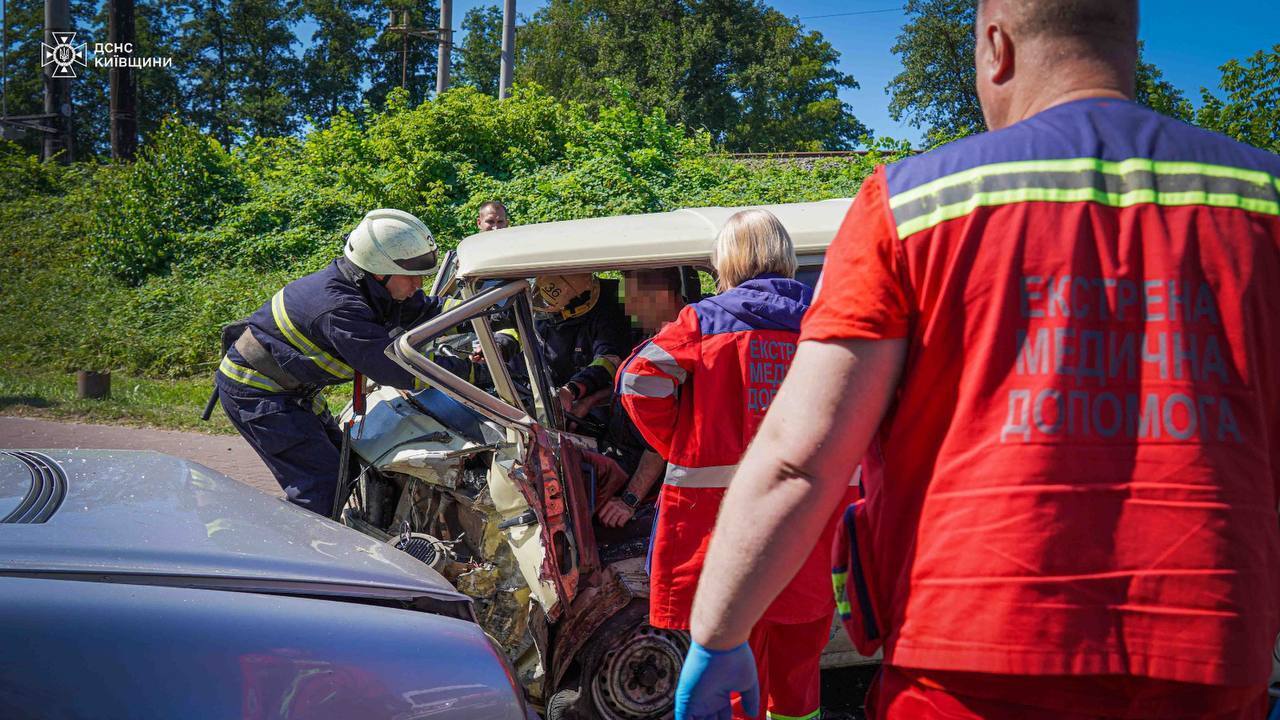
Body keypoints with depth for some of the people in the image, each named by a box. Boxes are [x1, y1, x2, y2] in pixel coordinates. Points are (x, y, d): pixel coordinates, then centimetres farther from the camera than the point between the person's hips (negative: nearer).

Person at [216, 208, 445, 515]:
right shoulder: (340, 309, -33)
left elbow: (427, 311, 3)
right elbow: (395, 369, -34)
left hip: (289, 388, 10)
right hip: (253, 392, -10)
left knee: (341, 463, 15)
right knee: (323, 482, -16)